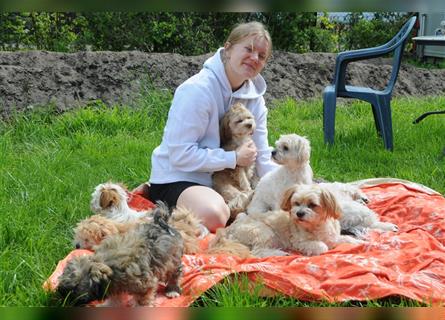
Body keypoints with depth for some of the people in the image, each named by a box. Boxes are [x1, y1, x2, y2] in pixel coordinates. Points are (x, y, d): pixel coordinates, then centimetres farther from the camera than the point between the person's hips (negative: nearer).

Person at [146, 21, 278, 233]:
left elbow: (263, 161, 1)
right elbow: (180, 154, -23)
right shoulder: (197, 90, -20)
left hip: (224, 181, 8)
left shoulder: (255, 99, 3)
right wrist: (234, 158, -20)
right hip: (176, 179, -8)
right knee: (214, 215, -36)